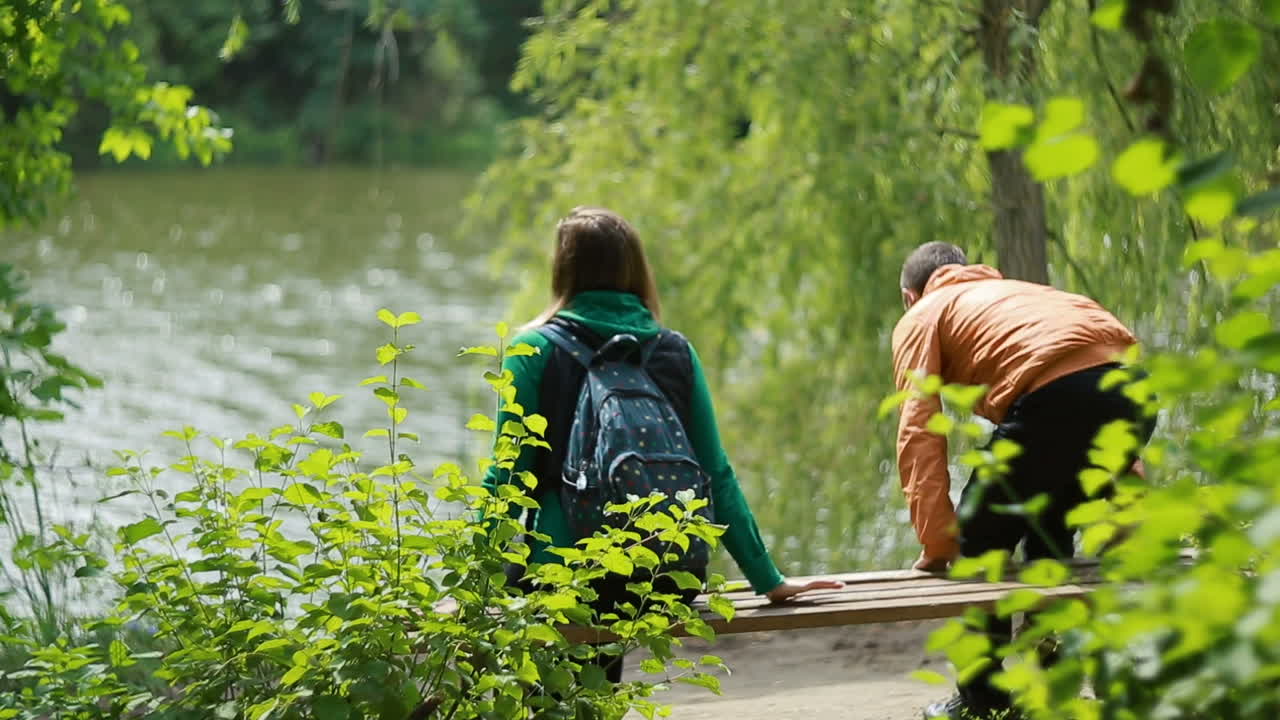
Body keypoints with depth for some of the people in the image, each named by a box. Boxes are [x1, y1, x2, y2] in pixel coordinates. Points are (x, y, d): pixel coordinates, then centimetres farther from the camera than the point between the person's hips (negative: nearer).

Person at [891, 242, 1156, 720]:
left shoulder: (921, 318, 21)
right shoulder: (1019, 292, 40)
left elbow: (919, 433, 5)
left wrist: (937, 543, 4)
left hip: (1057, 397, -7)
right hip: (1135, 392, 7)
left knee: (979, 542, 12)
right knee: (1049, 536, 27)